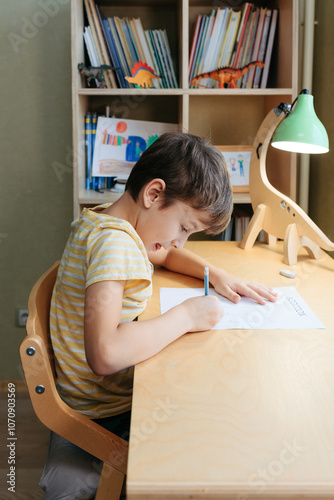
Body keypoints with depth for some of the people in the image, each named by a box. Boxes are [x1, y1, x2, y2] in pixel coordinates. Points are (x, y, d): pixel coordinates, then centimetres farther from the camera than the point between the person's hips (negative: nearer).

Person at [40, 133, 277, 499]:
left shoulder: (101, 220, 3)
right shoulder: (114, 242, -28)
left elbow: (164, 254, 21)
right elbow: (105, 354, -40)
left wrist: (216, 274, 5)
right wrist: (186, 316, -28)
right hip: (109, 414, -9)